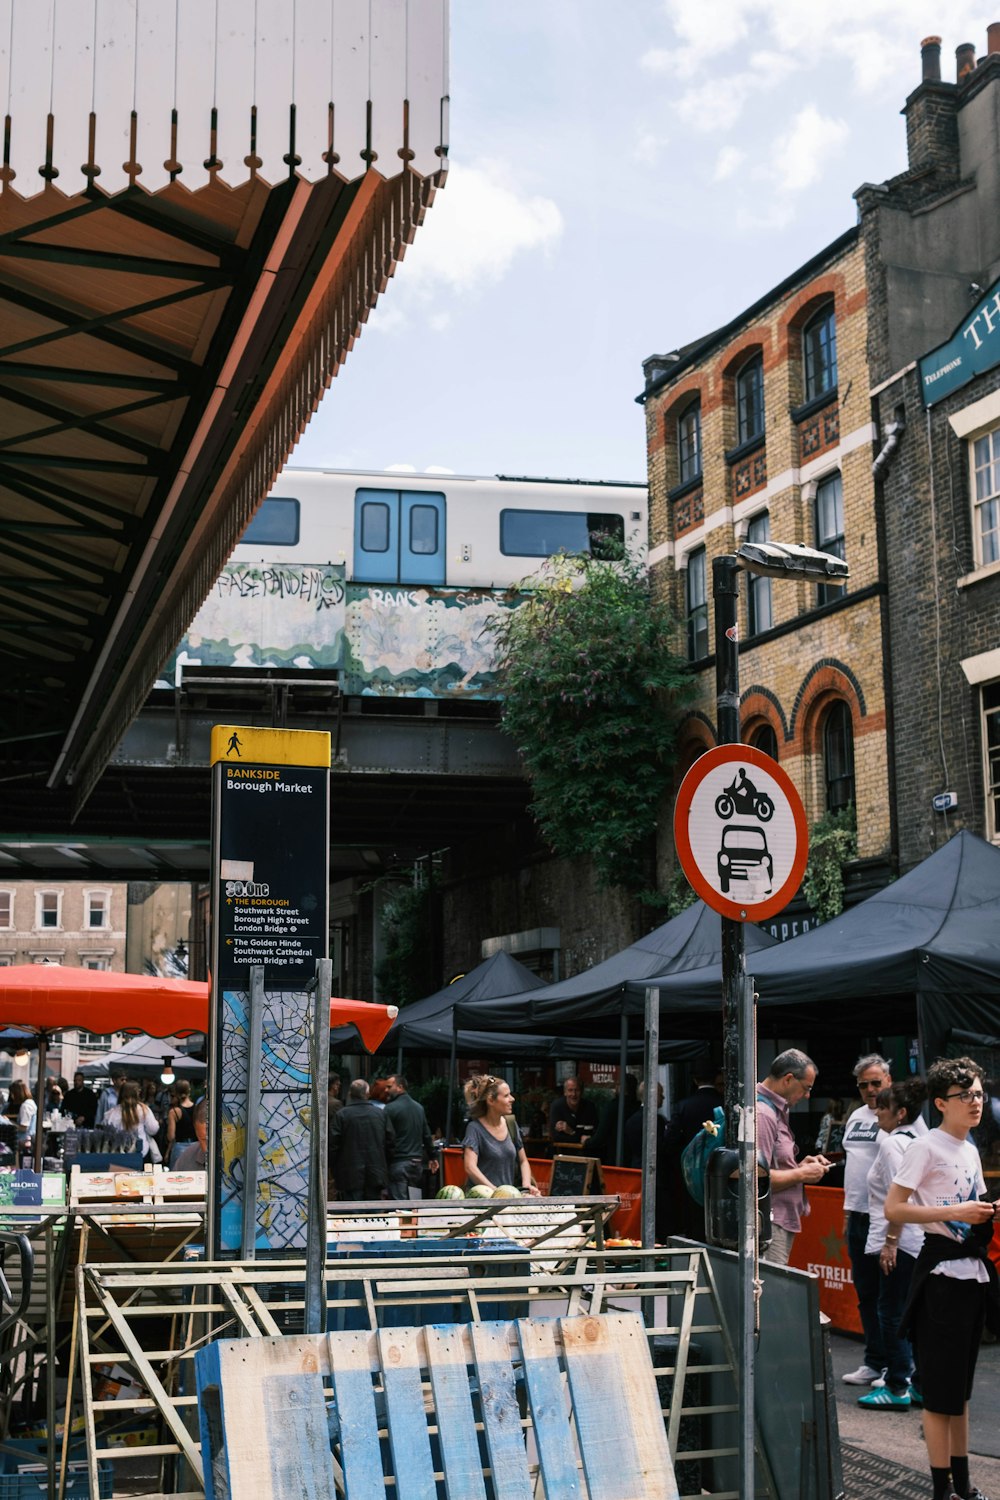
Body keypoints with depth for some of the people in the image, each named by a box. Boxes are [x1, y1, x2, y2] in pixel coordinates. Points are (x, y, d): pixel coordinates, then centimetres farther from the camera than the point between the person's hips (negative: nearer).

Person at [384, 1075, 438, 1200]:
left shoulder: (390, 1108, -9)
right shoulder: (419, 1107, 13)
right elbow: (427, 1135, 18)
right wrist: (432, 1157, 26)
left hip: (398, 1163, -7)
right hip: (417, 1162, 7)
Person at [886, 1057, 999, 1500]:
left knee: (961, 1382, 14)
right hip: (942, 1272, -8)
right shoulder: (926, 1147, -12)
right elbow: (893, 1209, -17)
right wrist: (955, 1212, -22)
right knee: (941, 1385, -2)